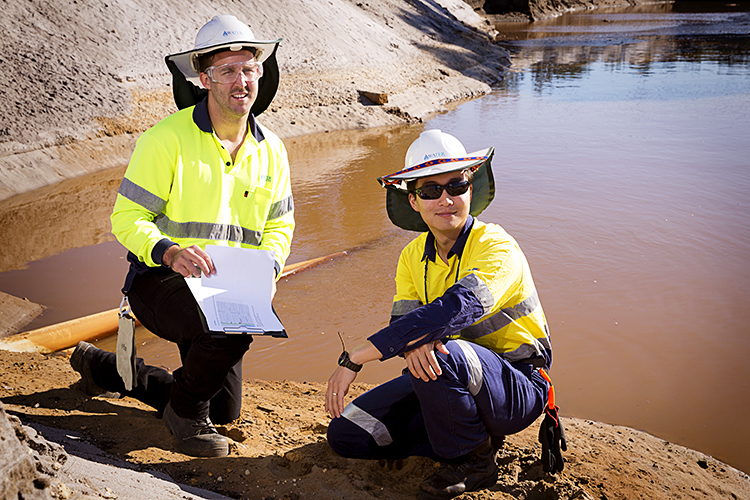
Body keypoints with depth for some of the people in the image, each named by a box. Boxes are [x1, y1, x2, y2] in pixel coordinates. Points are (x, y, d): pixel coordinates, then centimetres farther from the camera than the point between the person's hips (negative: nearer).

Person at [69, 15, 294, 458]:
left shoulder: (270, 150, 5)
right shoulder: (168, 138, -12)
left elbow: (280, 225, 12)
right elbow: (127, 217, -12)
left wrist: (266, 265, -9)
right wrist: (169, 251, -31)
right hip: (160, 281, -6)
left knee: (225, 410, 13)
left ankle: (105, 368, 34)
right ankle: (185, 411, -5)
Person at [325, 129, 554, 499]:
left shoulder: (496, 247, -21)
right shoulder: (413, 256, 3)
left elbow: (457, 307, -37)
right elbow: (402, 319, -9)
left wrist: (355, 358, -39)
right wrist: (413, 344, -38)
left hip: (516, 389, -6)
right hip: (445, 379, 7)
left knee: (443, 356, -38)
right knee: (345, 434, -3)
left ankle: (473, 460, -10)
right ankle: (476, 433, 4)